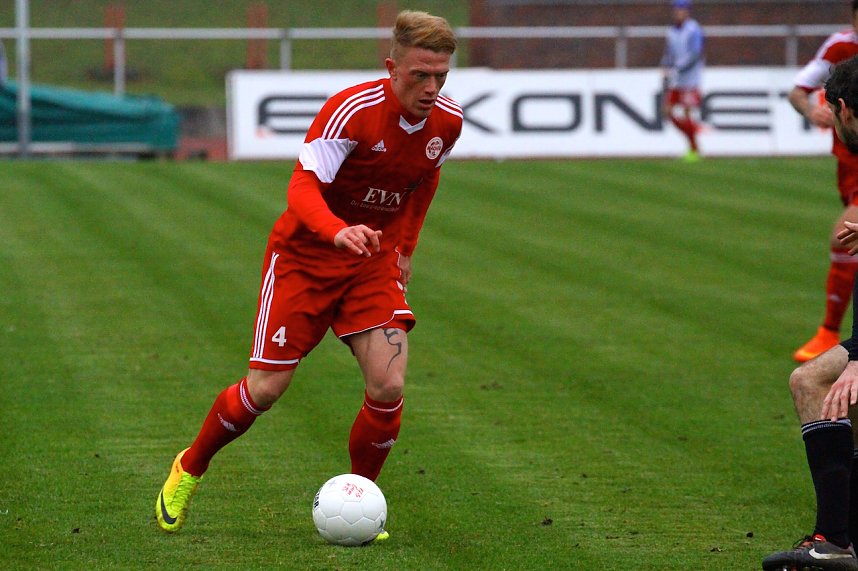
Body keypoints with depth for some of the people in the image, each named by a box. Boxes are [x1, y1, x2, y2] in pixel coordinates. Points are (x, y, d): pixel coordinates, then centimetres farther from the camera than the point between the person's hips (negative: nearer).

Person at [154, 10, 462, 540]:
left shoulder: (448, 121, -7)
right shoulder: (353, 110, -26)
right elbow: (303, 187, -34)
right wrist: (339, 232, -52)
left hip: (374, 260, 4)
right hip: (305, 256, -4)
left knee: (389, 385, -14)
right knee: (265, 389, -2)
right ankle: (189, 469, 25)